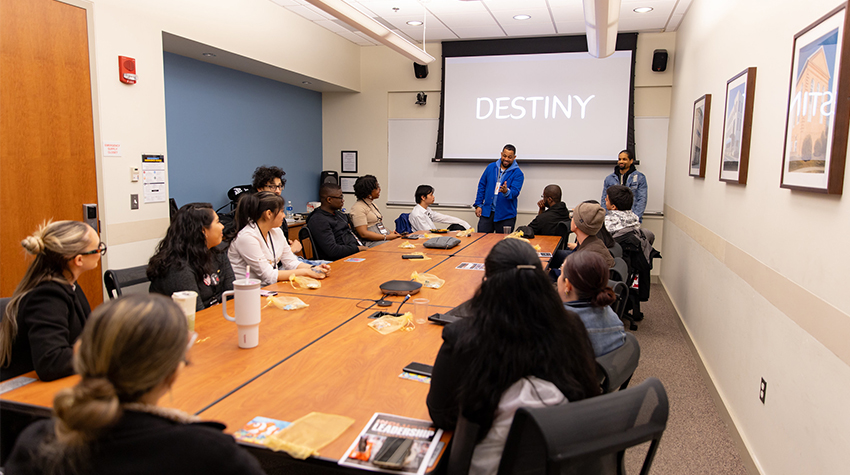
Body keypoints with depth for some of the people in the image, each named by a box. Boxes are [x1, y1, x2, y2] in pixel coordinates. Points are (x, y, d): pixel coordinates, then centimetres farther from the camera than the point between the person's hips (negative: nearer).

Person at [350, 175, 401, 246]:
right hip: (370, 243, -9)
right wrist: (387, 237, -19)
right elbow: (363, 234, -16)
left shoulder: (372, 204, 21)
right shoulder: (358, 208, -8)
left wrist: (391, 233, 2)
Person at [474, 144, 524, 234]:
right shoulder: (491, 167, 7)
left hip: (505, 216, -3)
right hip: (487, 212, 3)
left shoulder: (518, 173, -4)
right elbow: (482, 186, 11)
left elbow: (515, 192, -14)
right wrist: (478, 205, 5)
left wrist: (506, 192, -37)